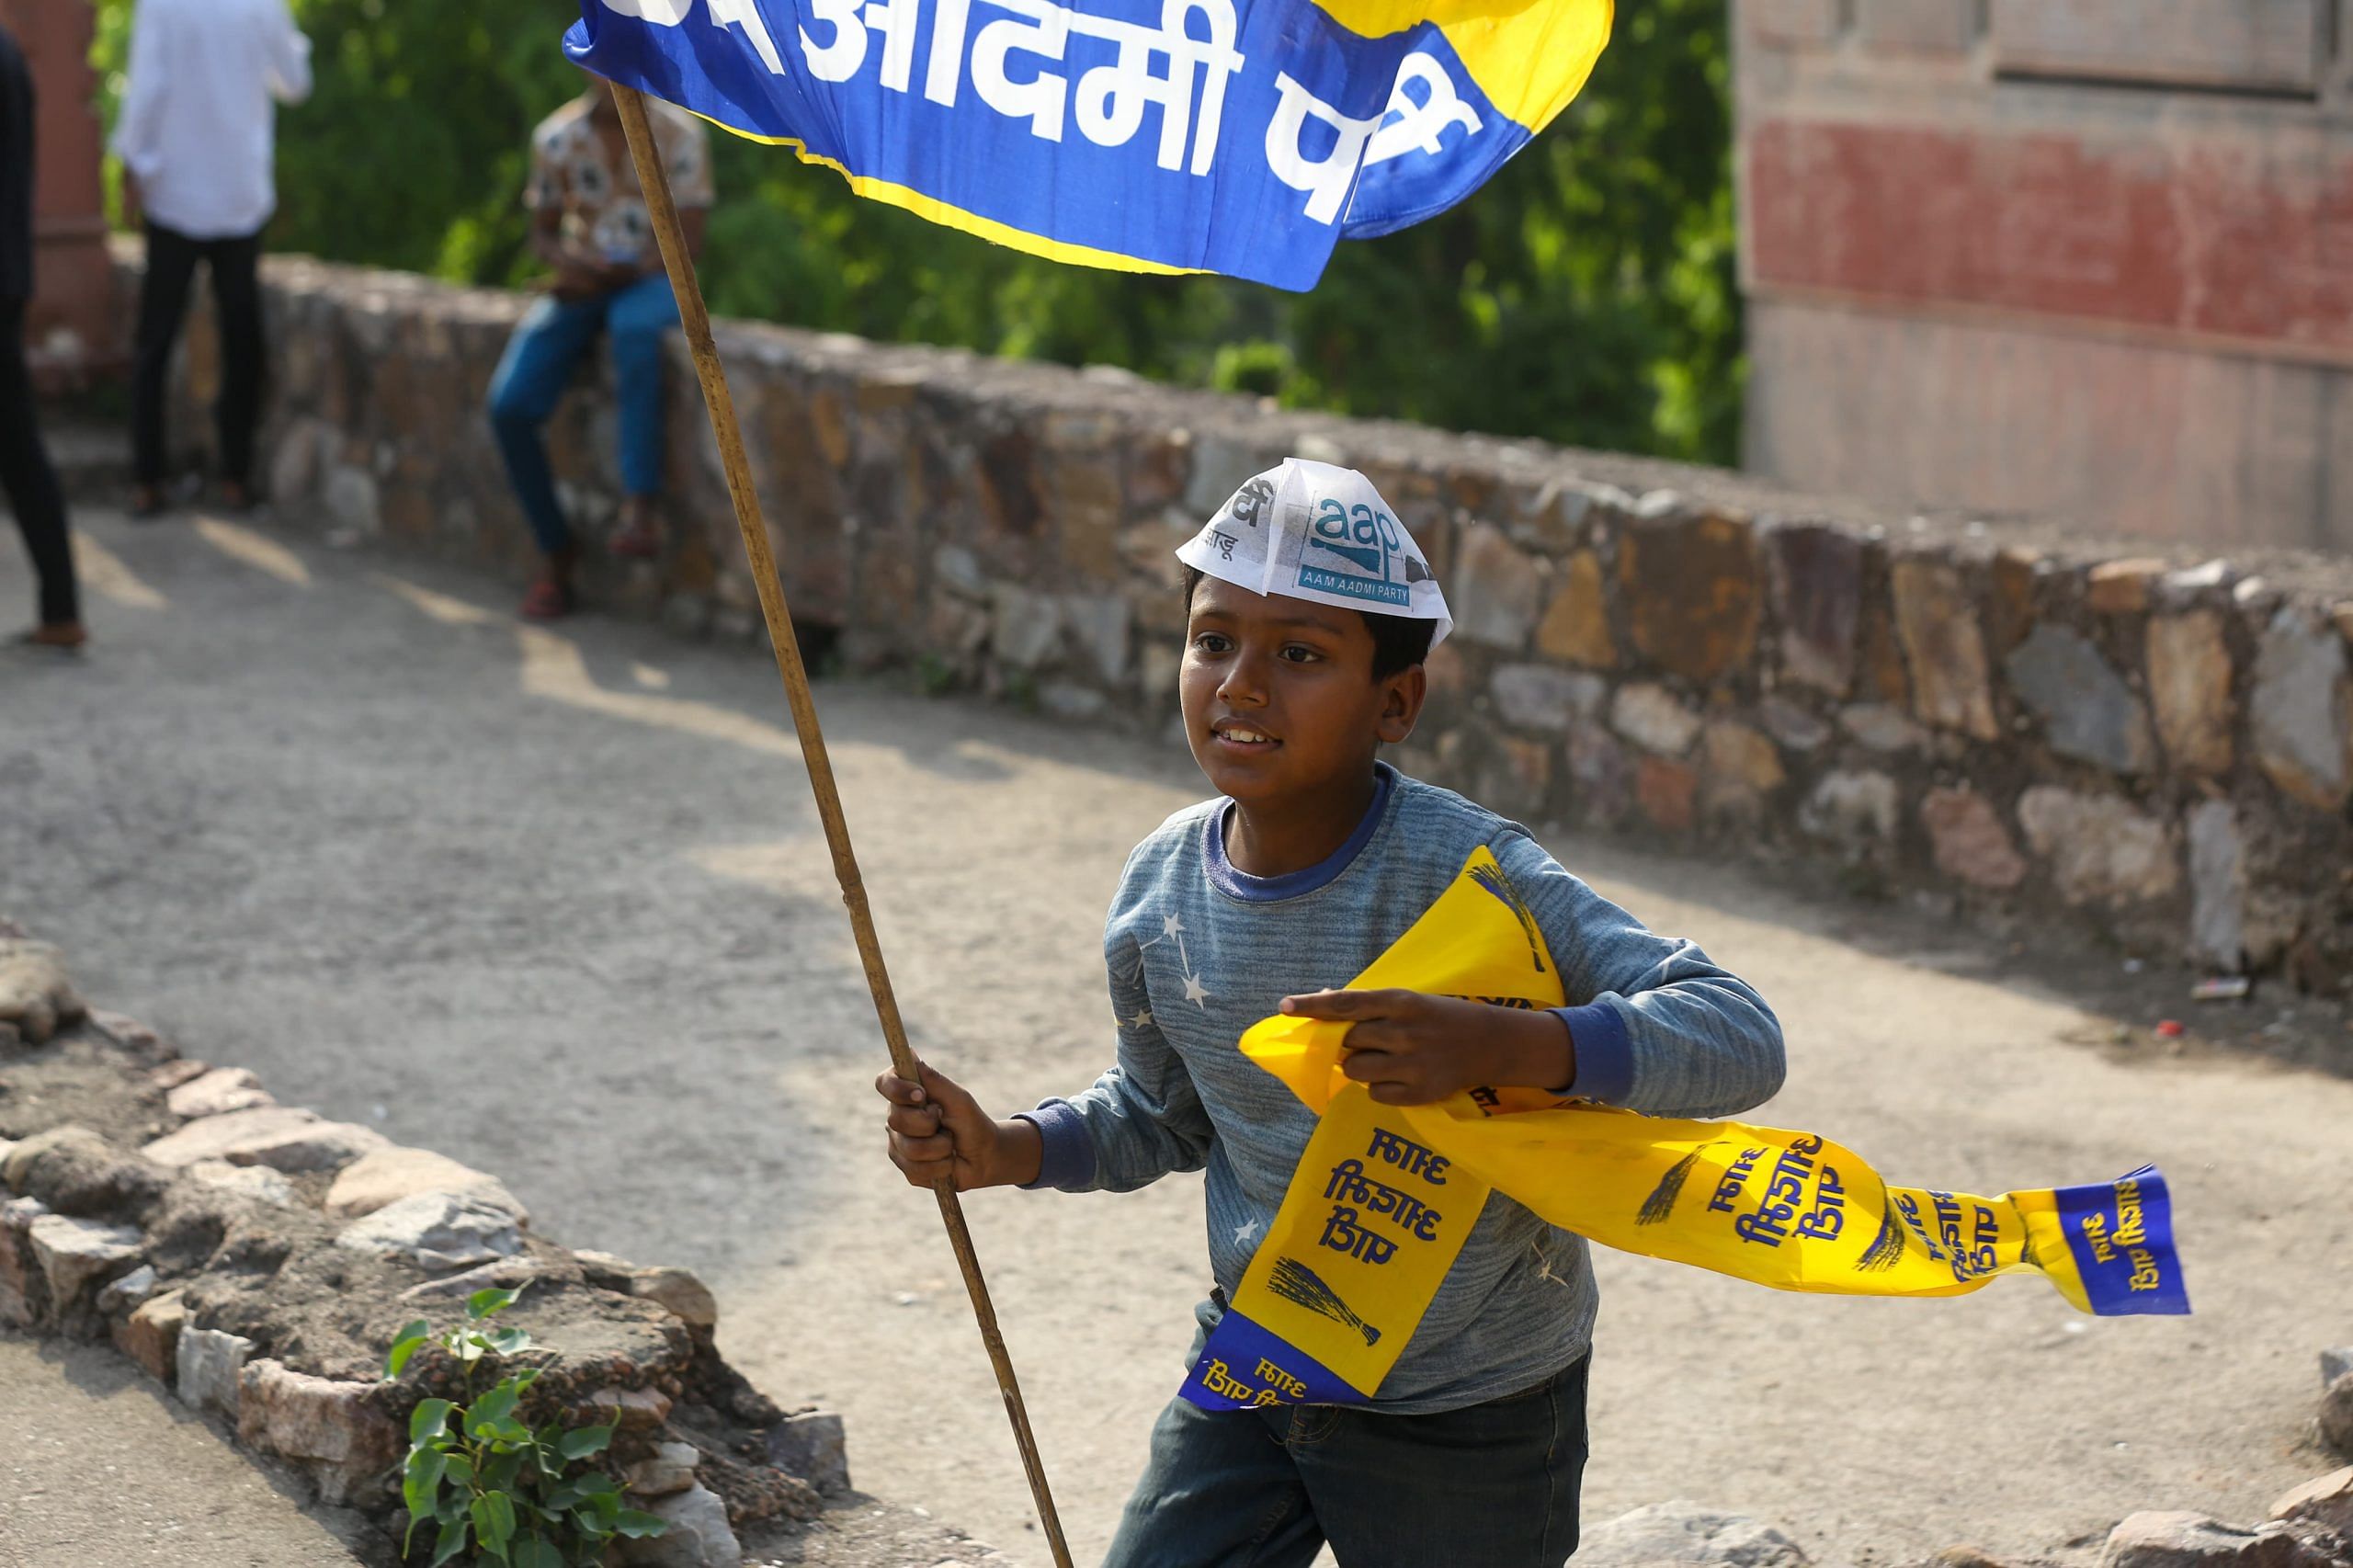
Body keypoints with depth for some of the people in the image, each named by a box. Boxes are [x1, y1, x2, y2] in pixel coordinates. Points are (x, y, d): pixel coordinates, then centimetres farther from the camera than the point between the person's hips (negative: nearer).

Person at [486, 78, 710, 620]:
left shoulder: (679, 134, -5)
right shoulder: (555, 137, 3)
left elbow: (688, 241, -7)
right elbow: (541, 234, 10)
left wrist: (618, 274, -19)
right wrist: (569, 261, -14)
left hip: (652, 283, -3)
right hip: (579, 286, 3)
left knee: (633, 328, -41)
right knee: (509, 405, -20)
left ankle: (639, 509, -44)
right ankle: (554, 550, -4)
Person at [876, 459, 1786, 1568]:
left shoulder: (1465, 875, -25)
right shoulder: (1163, 889, -7)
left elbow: (1742, 1039, -32)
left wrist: (1497, 1043, -45)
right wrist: (1005, 1152, -5)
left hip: (1465, 1420, -5)